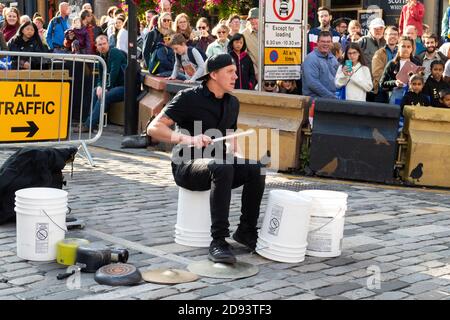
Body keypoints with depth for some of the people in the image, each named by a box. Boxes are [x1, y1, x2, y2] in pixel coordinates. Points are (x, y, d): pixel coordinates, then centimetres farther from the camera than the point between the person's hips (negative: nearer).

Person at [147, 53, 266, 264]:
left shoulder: (232, 103, 10)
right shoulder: (189, 98, -11)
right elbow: (154, 128, -18)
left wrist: (235, 155, 2)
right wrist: (186, 139, -34)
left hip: (218, 164, 6)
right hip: (187, 167, -6)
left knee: (256, 168, -20)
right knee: (222, 167, -37)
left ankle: (246, 230, -5)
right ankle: (218, 242, -36)